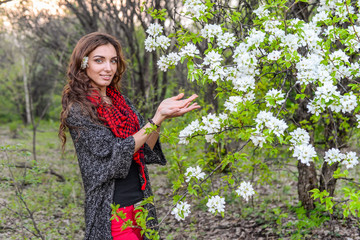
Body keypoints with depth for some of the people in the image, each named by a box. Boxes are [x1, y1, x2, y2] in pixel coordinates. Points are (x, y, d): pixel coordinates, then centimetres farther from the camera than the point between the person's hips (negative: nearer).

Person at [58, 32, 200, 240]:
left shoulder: (121, 102, 10)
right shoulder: (77, 110, -10)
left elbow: (147, 152, 3)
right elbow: (115, 153, -17)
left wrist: (160, 115, -13)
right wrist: (158, 118, -20)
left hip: (141, 204, 7)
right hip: (112, 212, -6)